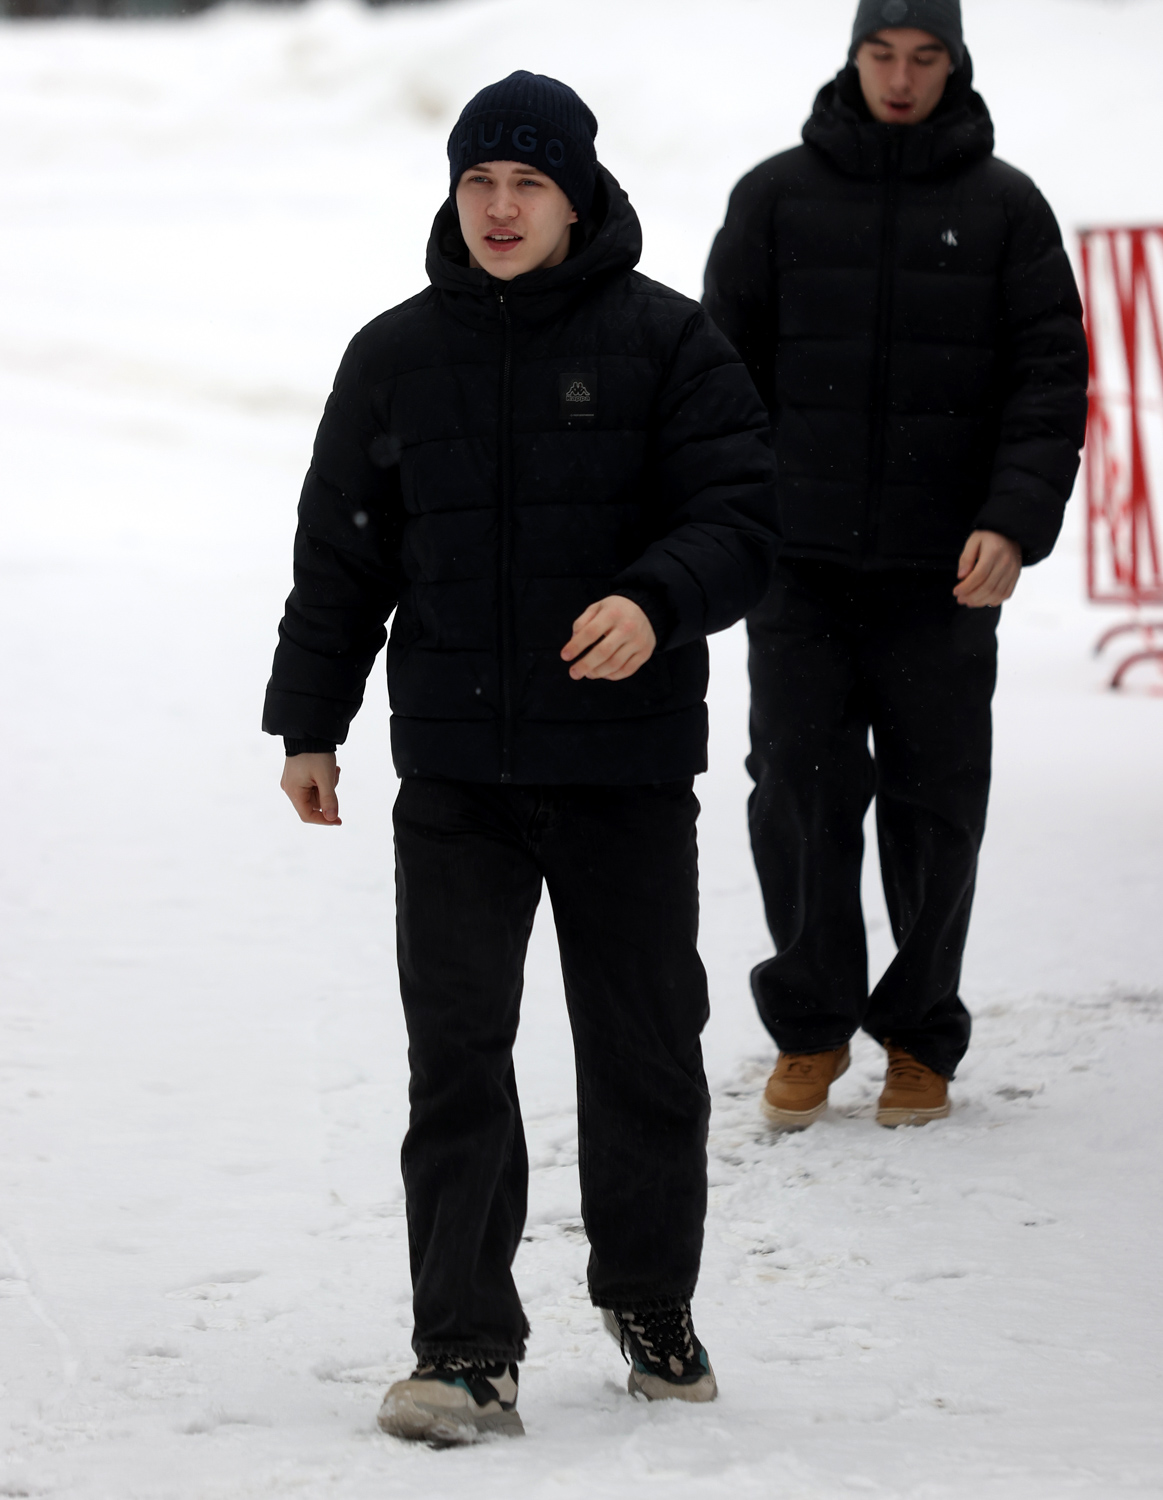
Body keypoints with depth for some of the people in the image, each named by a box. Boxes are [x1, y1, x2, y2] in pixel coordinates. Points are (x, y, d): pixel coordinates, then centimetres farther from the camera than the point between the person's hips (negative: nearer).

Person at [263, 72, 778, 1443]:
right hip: (455, 773, 2)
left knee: (643, 1047, 9)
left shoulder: (666, 342, -1)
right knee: (456, 1053, -5)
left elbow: (740, 516, -7)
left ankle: (651, 1304, 29)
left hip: (628, 764, -1)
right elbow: (340, 553, 15)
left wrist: (657, 605, -26)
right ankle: (465, 1352, -4)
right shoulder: (395, 356, 8)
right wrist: (309, 722, 14)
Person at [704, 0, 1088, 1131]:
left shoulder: (1004, 207, 4)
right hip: (801, 565, 0)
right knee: (800, 788, -3)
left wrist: (1015, 522, -13)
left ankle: (920, 1037, 17)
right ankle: (809, 1027, 12)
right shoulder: (776, 197, 6)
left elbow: (1050, 378, 0)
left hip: (942, 572, 0)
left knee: (934, 803, 3)